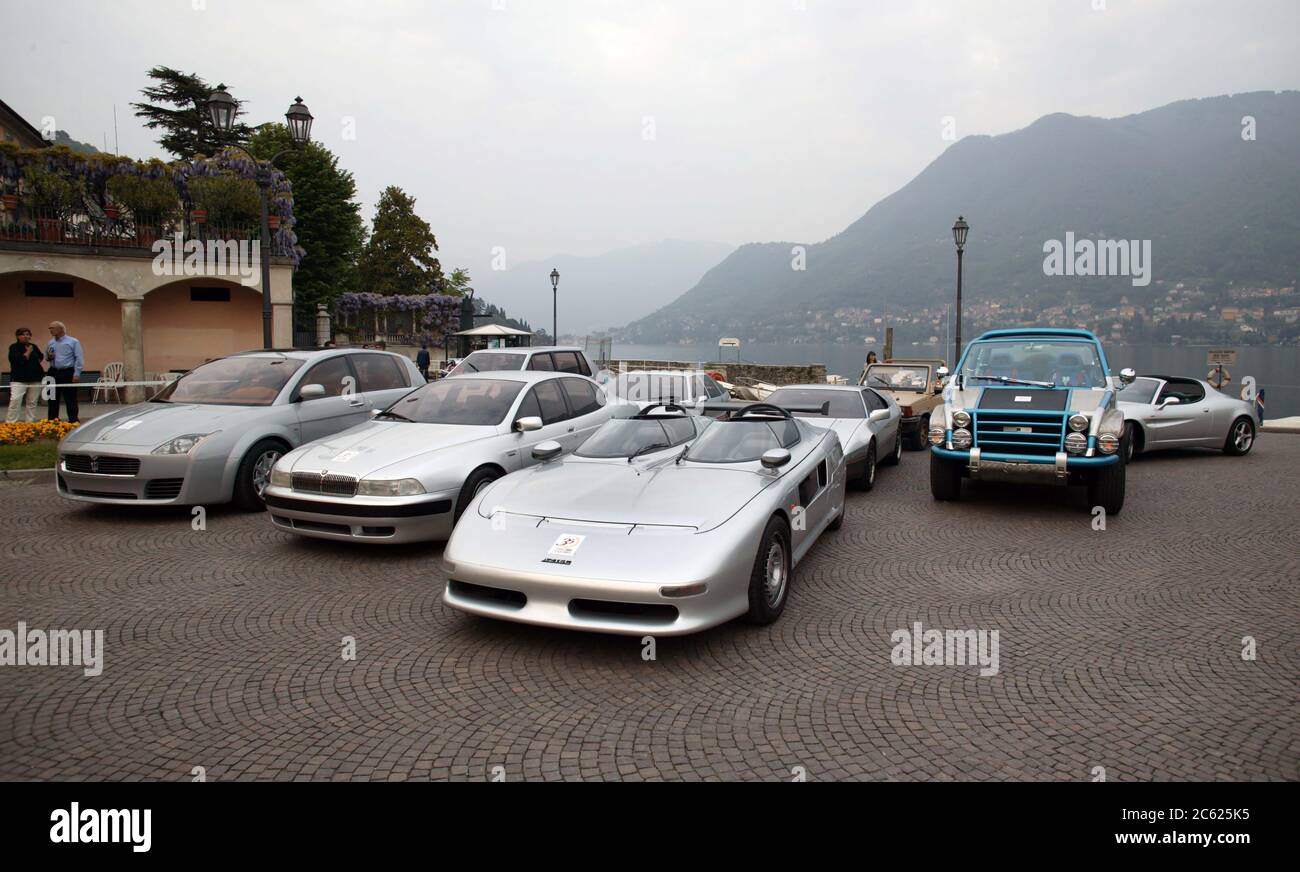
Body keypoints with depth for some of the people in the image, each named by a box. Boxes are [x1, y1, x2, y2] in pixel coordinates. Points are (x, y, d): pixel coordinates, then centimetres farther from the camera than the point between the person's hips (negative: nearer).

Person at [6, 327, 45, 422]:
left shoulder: (33, 346, 11)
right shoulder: (14, 347, -2)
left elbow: (41, 356, 30)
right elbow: (19, 360, -16)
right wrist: (28, 352, -7)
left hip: (35, 378, 5)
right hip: (19, 379, -4)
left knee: (32, 402, 5)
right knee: (15, 400, -12)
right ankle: (10, 423, -8)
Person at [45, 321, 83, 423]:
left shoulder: (73, 342, -2)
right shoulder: (50, 343, 14)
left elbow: (79, 359, -6)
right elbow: (46, 357, 25)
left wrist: (77, 374, -14)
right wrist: (49, 357, -1)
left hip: (67, 373, -5)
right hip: (53, 373, 5)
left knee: (70, 399, -4)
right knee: (53, 399, 8)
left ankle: (74, 421, 0)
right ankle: (52, 421, 15)